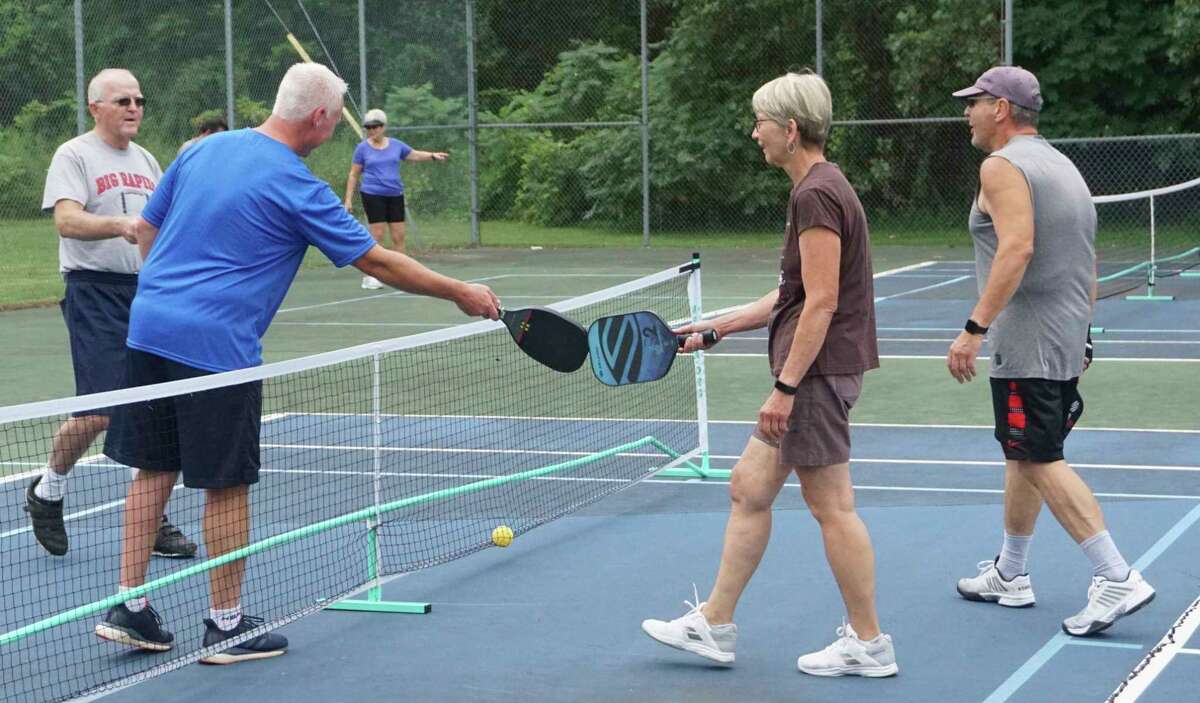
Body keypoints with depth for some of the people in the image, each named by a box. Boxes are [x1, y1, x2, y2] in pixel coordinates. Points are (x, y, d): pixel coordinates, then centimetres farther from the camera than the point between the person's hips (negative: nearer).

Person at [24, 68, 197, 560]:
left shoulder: (145, 160, 18)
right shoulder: (74, 155, -4)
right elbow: (66, 220, -19)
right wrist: (121, 225, -34)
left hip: (149, 292, 7)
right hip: (96, 293, -7)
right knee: (97, 413, -11)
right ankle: (48, 491, 15)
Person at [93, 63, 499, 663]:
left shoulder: (202, 150, 9)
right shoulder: (297, 188, -10)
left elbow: (146, 230, 17)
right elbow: (377, 262, -6)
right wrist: (461, 293, 4)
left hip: (148, 327, 7)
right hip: (218, 345, -7)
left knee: (154, 470, 14)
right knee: (228, 485, 4)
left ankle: (129, 607, 15)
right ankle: (226, 625, 12)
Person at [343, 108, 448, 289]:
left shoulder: (396, 145, 7)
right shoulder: (362, 148, 0)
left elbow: (415, 155, 19)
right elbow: (353, 175, 4)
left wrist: (433, 155, 0)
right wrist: (348, 199, -1)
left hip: (395, 195, 4)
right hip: (373, 196, -4)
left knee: (398, 236, 3)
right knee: (377, 236, -9)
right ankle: (369, 277, -3)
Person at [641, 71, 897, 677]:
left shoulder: (816, 195, -16)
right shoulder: (818, 189, 16)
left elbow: (821, 302, -22)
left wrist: (785, 386, -22)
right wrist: (716, 327, 24)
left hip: (817, 372, -11)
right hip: (812, 373, 11)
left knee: (831, 507, -3)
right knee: (749, 487, 13)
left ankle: (868, 643, 7)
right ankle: (714, 625, 20)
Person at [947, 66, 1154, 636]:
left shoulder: (1002, 166, -12)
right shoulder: (1062, 165, 17)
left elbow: (1017, 247, -26)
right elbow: (1085, 262, 19)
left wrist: (974, 329, -28)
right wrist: (1081, 336, 25)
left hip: (1026, 345, -10)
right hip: (1067, 342, 10)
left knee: (1041, 460, -8)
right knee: (1023, 455, 18)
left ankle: (1117, 578, -13)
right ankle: (1010, 574, 28)